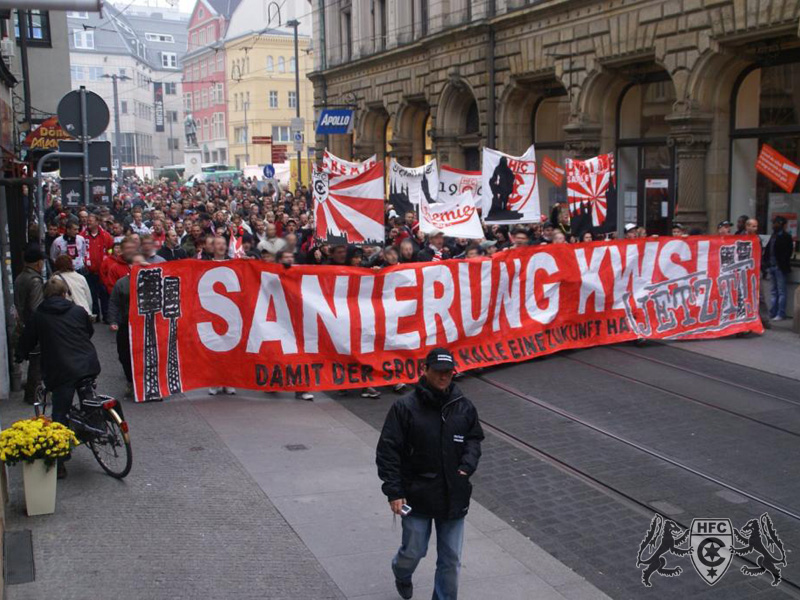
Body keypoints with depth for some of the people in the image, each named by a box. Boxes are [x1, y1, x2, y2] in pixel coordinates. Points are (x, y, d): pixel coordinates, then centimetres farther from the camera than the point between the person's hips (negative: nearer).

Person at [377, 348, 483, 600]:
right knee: (413, 552, 11)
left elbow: (474, 439, 14)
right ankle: (401, 574, 46)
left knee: (451, 559, 9)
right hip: (417, 496, -3)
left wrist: (468, 465, -4)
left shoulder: (463, 407, 0)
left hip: (454, 497, 3)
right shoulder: (405, 407, -12)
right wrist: (394, 492, -13)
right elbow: (387, 452, -10)